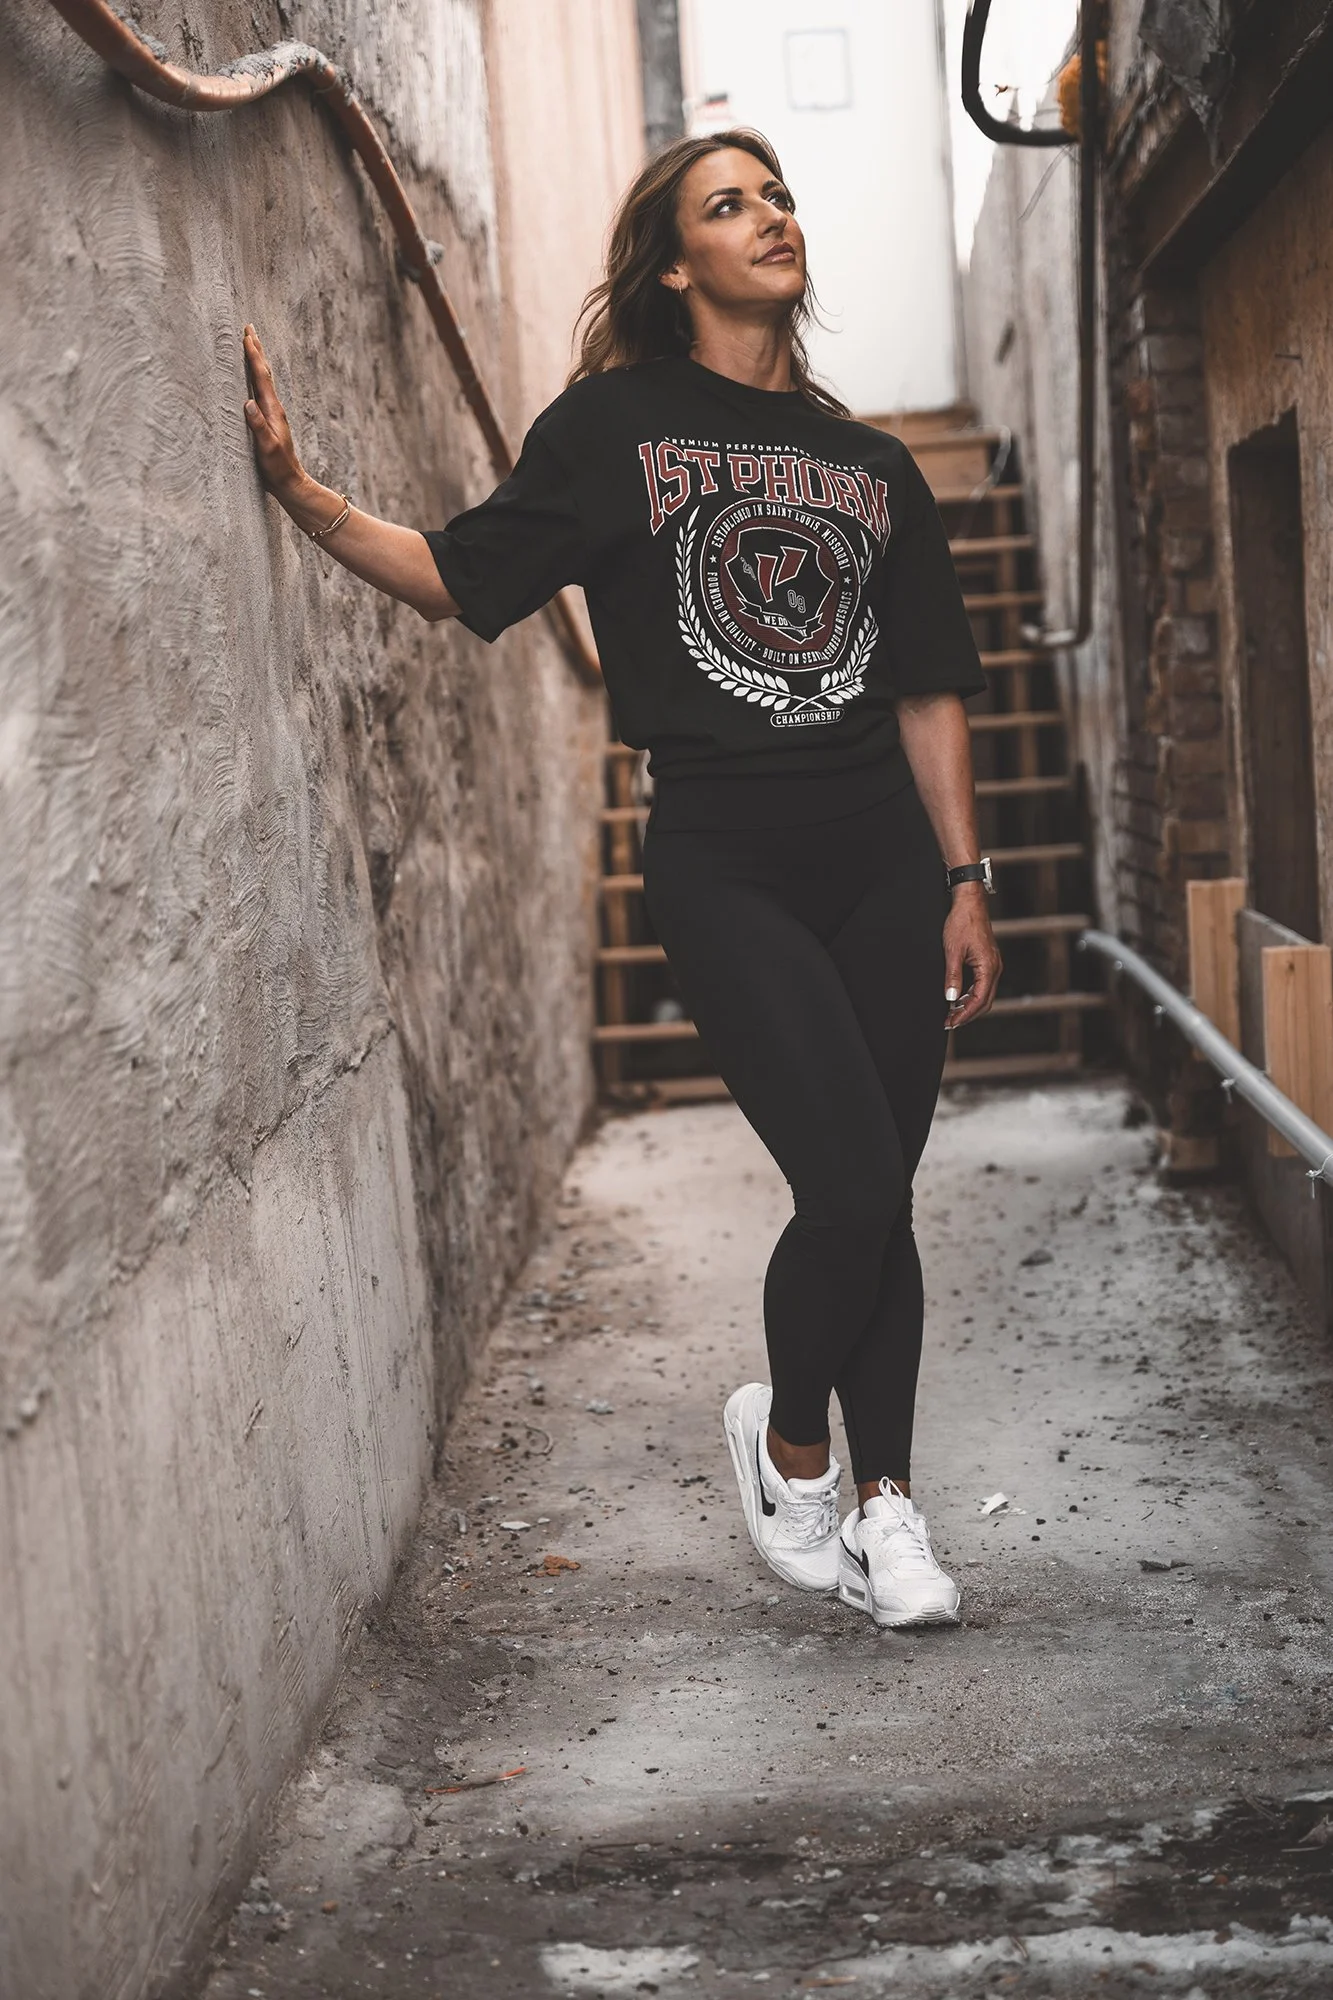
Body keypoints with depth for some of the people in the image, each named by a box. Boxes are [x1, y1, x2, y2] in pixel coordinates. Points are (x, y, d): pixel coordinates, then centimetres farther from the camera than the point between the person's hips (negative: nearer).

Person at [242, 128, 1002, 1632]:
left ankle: (884, 1505, 20)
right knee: (851, 1187, -13)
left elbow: (928, 689, 13)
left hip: (882, 863, 4)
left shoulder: (870, 465, 13)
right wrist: (302, 496, -9)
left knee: (881, 1194, 5)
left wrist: (963, 882, 9)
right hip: (723, 867, -4)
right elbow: (461, 578, 3)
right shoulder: (616, 423, 3)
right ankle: (786, 1442, 16)